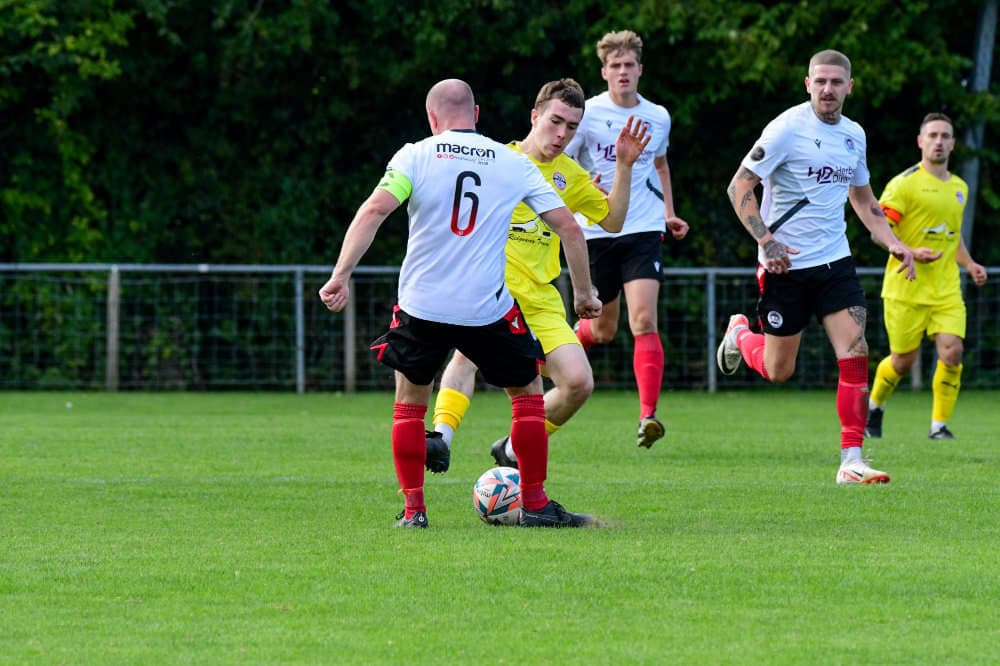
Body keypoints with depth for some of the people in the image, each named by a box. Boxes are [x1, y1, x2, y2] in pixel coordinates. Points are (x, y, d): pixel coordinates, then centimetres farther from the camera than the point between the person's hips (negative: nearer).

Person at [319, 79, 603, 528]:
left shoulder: (415, 156, 2)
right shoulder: (513, 164, 7)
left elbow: (373, 211, -12)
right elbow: (568, 227, 6)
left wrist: (341, 275, -13)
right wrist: (583, 293, 17)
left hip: (421, 306, 0)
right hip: (488, 309, 0)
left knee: (409, 403, 19)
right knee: (528, 394, 19)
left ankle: (413, 508, 13)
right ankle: (535, 505, 16)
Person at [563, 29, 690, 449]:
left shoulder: (657, 118, 6)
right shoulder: (588, 114, -6)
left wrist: (669, 213, 17)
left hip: (643, 230, 1)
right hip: (596, 233, -1)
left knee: (644, 321, -16)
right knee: (603, 329, 9)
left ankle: (648, 415, -20)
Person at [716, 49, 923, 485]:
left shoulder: (854, 134, 7)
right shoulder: (786, 129, -13)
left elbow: (863, 199, 23)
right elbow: (739, 187, -12)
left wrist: (892, 243, 9)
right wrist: (766, 240, -23)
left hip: (834, 261, 5)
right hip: (786, 265, -4)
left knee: (855, 356, -12)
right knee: (778, 370, 6)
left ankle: (851, 461, -9)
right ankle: (739, 332, 41)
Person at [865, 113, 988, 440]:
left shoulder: (959, 187, 14)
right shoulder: (904, 184, -7)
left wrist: (969, 263, 12)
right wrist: (908, 254, -26)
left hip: (946, 289, 5)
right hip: (906, 287, -5)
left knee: (952, 351, -14)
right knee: (903, 360, 4)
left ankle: (939, 425, -3)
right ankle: (874, 407, 33)